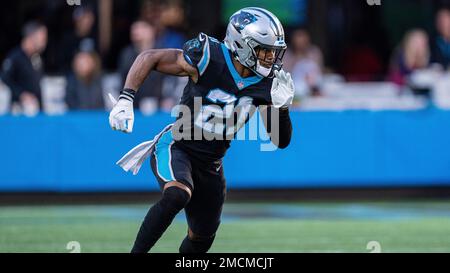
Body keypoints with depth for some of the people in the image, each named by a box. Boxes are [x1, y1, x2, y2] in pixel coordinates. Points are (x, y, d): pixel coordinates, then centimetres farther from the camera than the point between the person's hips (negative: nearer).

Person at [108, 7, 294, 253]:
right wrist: (125, 99, -22)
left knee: (202, 239, 15)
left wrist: (282, 108, -20)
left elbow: (281, 141, -2)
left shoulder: (267, 85, -6)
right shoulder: (209, 59, -20)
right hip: (176, 148, -6)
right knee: (177, 195, -37)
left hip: (210, 165, 6)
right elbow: (149, 58, -12)